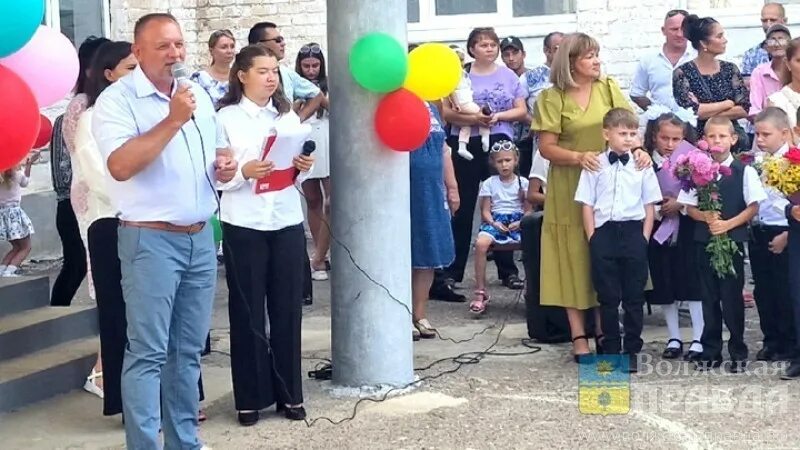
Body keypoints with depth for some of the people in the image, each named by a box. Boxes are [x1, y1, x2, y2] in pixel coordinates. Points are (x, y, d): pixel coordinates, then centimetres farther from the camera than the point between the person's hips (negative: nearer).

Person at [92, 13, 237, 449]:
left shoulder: (198, 94, 12)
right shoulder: (116, 100, -10)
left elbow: (215, 149, 25)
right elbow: (120, 166, -24)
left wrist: (224, 165, 2)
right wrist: (172, 121, -24)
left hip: (200, 237, 7)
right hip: (150, 240, -7)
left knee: (188, 349, 12)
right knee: (148, 352, -6)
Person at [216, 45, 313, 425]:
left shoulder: (289, 117, 13)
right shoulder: (226, 118, -2)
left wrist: (304, 168, -6)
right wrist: (243, 172, -24)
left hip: (287, 222, 4)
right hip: (244, 225, -4)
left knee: (287, 308, 7)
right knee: (247, 310, 3)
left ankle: (290, 393, 17)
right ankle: (251, 397, 12)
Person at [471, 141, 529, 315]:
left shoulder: (523, 183, 10)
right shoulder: (489, 183, 10)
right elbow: (485, 211, 7)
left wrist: (520, 223, -13)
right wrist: (494, 223, -13)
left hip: (518, 222, 0)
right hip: (495, 220, 0)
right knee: (481, 243, -33)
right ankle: (480, 292, -25)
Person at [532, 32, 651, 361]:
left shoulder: (608, 88, 5)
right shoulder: (553, 97, -4)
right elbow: (546, 148, -7)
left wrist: (639, 149, -20)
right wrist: (579, 157, -22)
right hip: (570, 187, -3)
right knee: (574, 257, 0)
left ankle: (604, 327, 17)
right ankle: (578, 335, 5)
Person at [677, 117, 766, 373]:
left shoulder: (744, 172, -2)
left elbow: (753, 208, -4)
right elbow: (689, 207, 7)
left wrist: (727, 224, -14)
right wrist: (706, 217, -13)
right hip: (704, 241, 3)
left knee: (732, 297, 0)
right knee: (709, 298, 9)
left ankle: (738, 353, 12)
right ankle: (710, 352, 18)